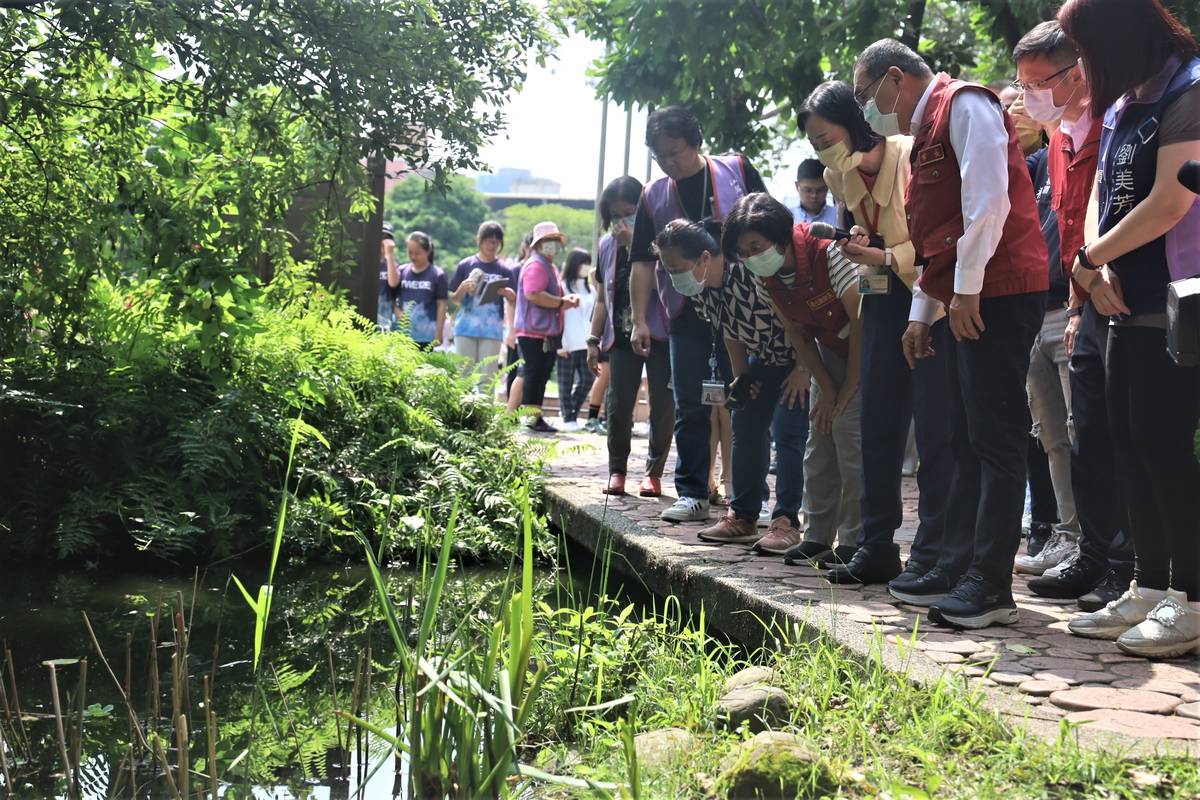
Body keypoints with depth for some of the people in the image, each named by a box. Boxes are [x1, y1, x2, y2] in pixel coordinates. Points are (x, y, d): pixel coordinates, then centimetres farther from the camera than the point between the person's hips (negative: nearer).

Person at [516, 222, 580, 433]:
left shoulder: (549, 266, 23)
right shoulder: (536, 265, -10)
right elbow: (533, 294, -25)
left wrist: (568, 298, 12)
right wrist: (561, 302, -17)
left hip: (548, 333, 10)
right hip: (535, 333, -10)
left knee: (541, 376, 11)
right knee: (534, 375, -10)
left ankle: (536, 418, 15)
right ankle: (530, 418, -9)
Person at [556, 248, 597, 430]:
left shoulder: (590, 290, 15)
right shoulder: (563, 287, -3)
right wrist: (560, 343, -13)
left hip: (586, 344, 5)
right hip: (567, 345, -5)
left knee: (588, 379, 3)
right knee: (566, 382, 0)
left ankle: (572, 412, 20)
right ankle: (567, 418, 7)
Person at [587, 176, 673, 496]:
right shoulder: (607, 245, 13)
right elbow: (603, 298, 18)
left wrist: (634, 243, -21)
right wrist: (594, 340, 15)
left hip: (659, 334, -4)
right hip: (623, 335, 4)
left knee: (662, 404, -3)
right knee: (617, 403, -2)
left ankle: (654, 472, 7)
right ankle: (617, 470, 9)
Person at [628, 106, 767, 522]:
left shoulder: (737, 171, 1)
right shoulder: (653, 197, 8)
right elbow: (642, 263, 8)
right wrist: (639, 321, 1)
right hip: (687, 316, 3)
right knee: (689, 409, 5)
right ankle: (692, 494, 13)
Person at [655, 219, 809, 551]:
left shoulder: (753, 273, -36)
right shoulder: (698, 290, -10)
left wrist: (803, 370, -23)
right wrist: (741, 377, 2)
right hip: (764, 359, 8)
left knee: (787, 433, -15)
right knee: (745, 426, 7)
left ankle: (787, 522, -10)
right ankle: (743, 517, 15)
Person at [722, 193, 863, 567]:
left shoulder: (826, 252, -29)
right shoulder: (766, 278, -8)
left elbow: (861, 320, -25)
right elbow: (798, 335, 1)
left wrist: (849, 388, -20)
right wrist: (826, 388, -6)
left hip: (867, 346, -7)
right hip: (830, 349, 7)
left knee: (850, 430, -17)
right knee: (819, 438, 2)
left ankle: (854, 541, -13)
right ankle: (817, 536, 10)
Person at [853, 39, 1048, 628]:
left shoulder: (964, 104, -6)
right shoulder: (927, 129, 24)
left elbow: (988, 198, -18)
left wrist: (967, 288, -18)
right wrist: (922, 313, 22)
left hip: (996, 292, -10)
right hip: (965, 300, 10)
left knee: (995, 439, -10)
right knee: (968, 440, 12)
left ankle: (991, 587, -9)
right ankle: (957, 568, 17)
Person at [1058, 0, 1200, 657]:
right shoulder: (1120, 107, 16)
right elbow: (1101, 196, 14)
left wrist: (1089, 259, -8)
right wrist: (1098, 266, -5)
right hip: (1129, 303, 9)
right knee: (1130, 442, 9)